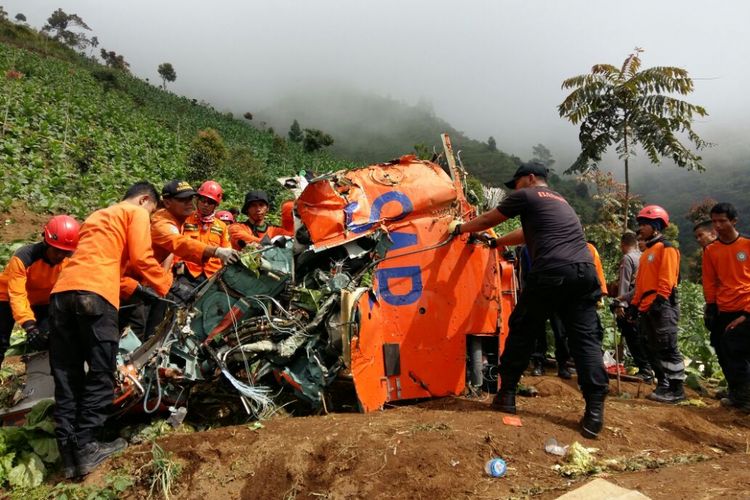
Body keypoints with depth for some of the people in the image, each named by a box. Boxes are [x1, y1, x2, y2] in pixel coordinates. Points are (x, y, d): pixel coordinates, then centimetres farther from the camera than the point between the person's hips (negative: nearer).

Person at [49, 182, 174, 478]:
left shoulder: (97, 215, 35)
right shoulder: (136, 213, 9)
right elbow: (141, 259, -3)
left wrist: (139, 290, 32)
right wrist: (167, 287, 9)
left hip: (61, 292, 8)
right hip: (94, 294, -8)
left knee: (66, 377, 8)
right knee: (100, 375, 0)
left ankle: (68, 454, 10)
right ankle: (86, 449, 0)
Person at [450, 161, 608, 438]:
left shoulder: (526, 195, 8)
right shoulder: (560, 201, 32)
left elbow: (488, 220, 18)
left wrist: (460, 228, 35)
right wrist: (494, 242, 51)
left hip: (551, 273, -7)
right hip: (585, 271, 7)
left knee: (522, 331, 8)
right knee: (585, 338, 5)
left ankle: (506, 395, 18)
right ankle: (594, 411, -1)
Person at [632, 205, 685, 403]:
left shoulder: (666, 248, -6)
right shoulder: (647, 251, 20)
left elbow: (667, 280, -16)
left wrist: (658, 301, -22)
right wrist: (635, 304, 17)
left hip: (662, 307, -9)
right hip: (646, 309, 9)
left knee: (668, 349, -6)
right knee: (652, 350, 11)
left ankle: (677, 389, 1)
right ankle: (663, 385, 19)